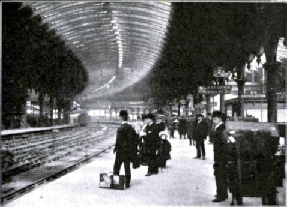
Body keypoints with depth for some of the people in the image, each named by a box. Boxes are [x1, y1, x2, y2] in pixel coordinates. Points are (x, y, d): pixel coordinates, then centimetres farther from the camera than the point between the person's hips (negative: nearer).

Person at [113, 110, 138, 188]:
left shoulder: (121, 128, -16)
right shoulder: (131, 128, 4)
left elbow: (118, 140, -18)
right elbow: (135, 139, 8)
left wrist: (115, 148, -5)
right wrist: (134, 149, 14)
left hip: (121, 151, -6)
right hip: (129, 151, 6)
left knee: (116, 167, 8)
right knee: (127, 167, 11)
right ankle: (127, 183, 15)